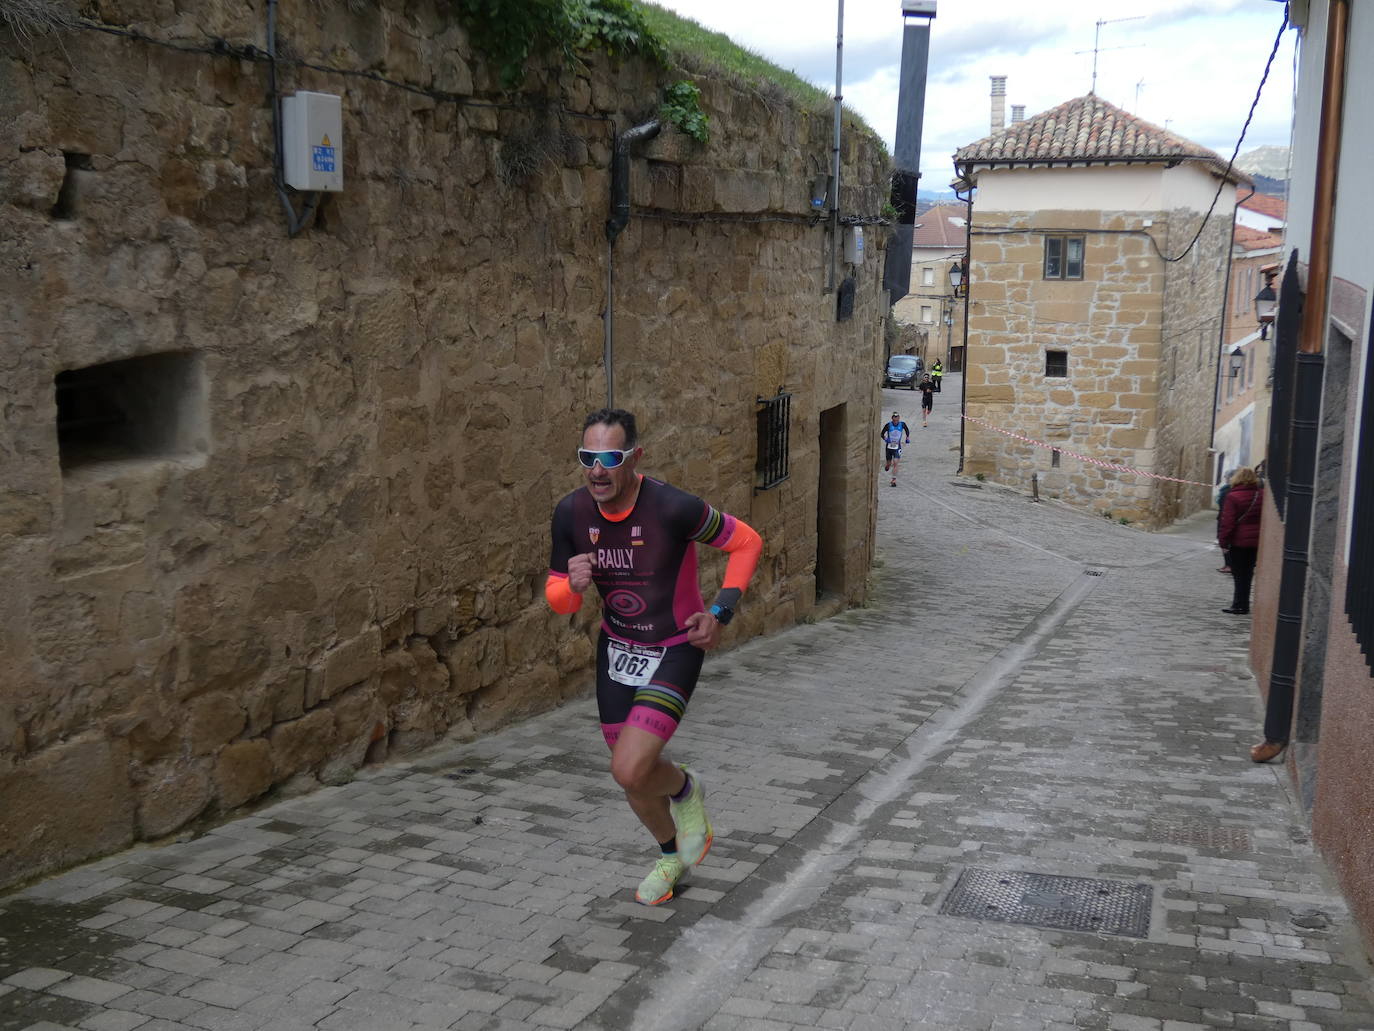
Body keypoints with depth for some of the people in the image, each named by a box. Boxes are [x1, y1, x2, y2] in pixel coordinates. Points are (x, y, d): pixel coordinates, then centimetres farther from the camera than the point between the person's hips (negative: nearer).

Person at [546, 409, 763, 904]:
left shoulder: (672, 507, -26)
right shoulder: (571, 513, -12)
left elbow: (746, 542, -11)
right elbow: (556, 597, -1)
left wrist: (721, 612, -16)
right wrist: (574, 586, -24)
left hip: (675, 652, -5)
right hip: (616, 649, 5)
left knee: (629, 771, -19)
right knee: (632, 774, 15)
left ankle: (685, 788, 17)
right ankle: (671, 854, 44)